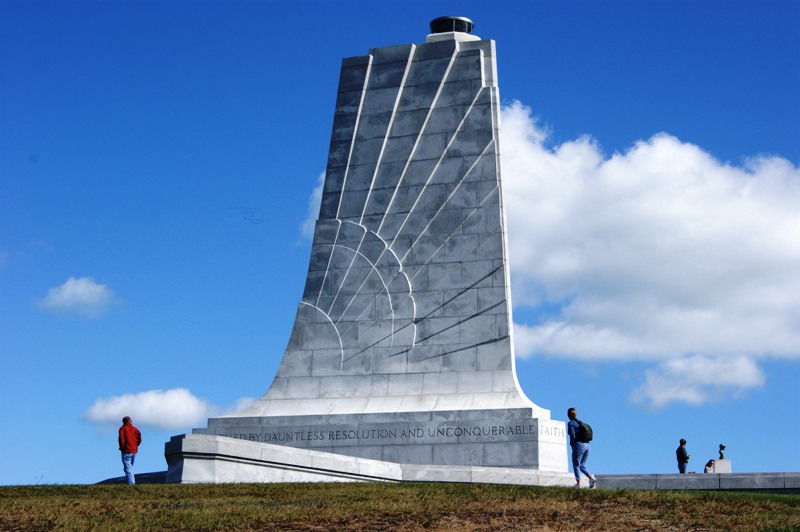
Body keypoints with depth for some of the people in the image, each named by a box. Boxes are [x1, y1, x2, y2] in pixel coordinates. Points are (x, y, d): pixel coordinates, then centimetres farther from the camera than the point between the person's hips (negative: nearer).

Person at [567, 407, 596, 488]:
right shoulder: (580, 423, 18)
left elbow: (573, 435, -16)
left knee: (576, 465, 1)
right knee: (582, 466, 15)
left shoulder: (570, 423, -5)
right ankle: (591, 478, -4)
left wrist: (571, 444, 1)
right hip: (586, 445, 7)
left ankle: (578, 484, -4)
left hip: (579, 445, -7)